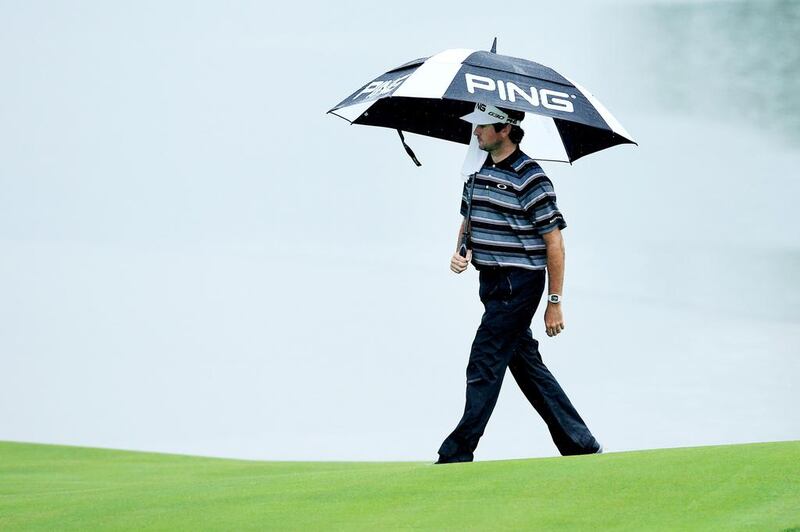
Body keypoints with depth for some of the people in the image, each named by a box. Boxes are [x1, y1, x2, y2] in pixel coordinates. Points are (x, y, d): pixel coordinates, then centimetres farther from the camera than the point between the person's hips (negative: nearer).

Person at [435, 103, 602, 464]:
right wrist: (461, 252, 3)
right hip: (491, 283, 9)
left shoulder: (529, 178, -14)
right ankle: (580, 444, 19)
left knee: (484, 366, -9)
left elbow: (554, 242, -12)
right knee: (527, 365, 12)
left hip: (519, 284, -9)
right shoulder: (478, 171, 10)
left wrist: (554, 302, -13)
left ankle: (457, 455, -5)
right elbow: (469, 220, 25)